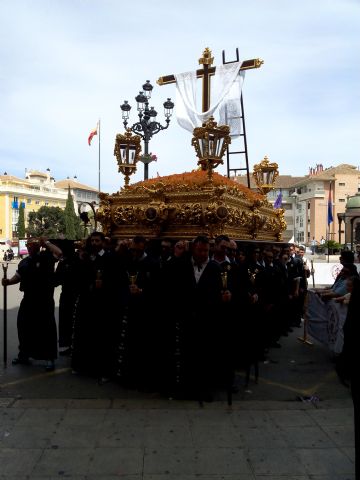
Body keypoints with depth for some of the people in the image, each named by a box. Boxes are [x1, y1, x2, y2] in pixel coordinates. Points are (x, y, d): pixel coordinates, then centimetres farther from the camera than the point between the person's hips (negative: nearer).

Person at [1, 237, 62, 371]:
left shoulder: (45, 257, -8)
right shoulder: (24, 262, 13)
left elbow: (59, 253, -25)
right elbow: (18, 276, 18)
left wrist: (46, 242, -19)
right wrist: (9, 281, -1)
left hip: (44, 300, -7)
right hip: (28, 299, 7)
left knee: (47, 328, -2)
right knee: (24, 326, 16)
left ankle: (50, 358, 8)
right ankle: (24, 355, 34)